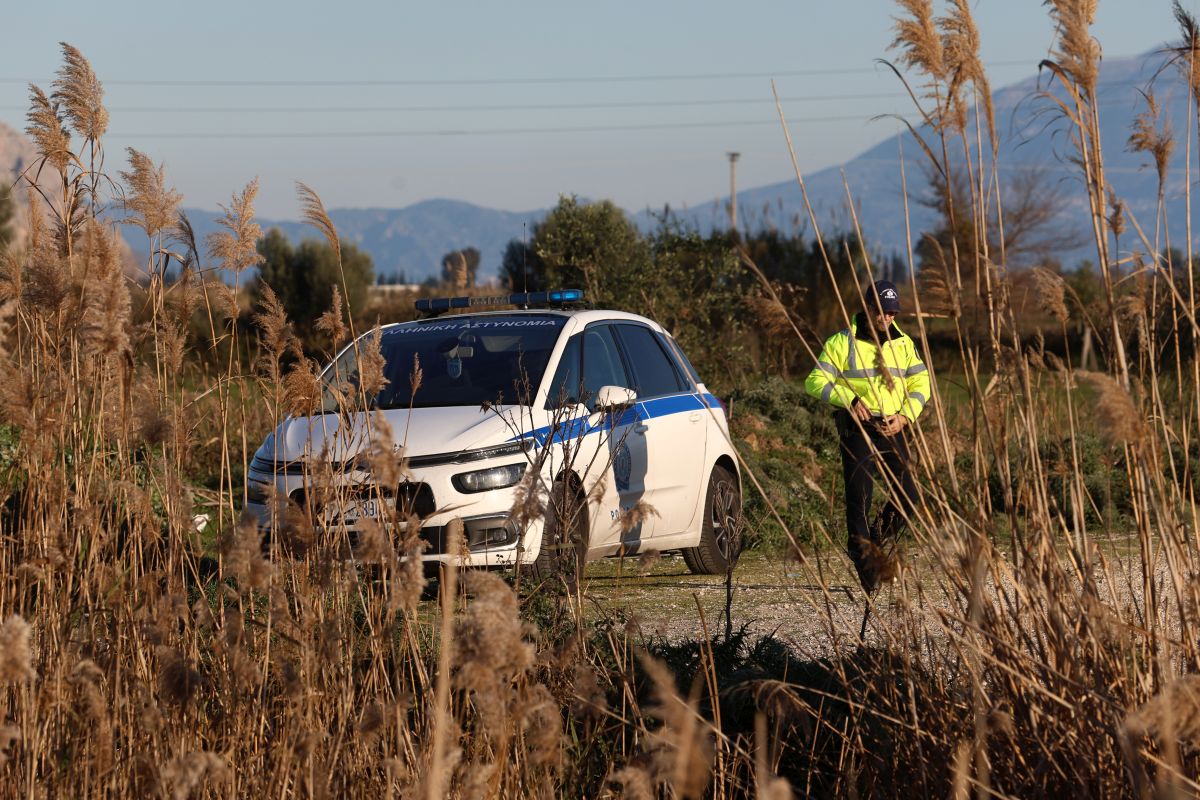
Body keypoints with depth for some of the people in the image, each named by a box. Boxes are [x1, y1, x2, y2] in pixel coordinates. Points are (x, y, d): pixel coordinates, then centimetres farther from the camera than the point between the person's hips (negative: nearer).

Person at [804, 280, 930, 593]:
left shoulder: (903, 344, 12)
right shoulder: (842, 343, -2)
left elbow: (920, 382, 10)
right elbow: (816, 381, -7)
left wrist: (905, 416, -8)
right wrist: (850, 399, -21)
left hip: (893, 428, 4)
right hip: (857, 427, -4)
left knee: (907, 495, -3)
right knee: (859, 496, -9)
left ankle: (877, 543, 19)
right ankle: (863, 557, 0)